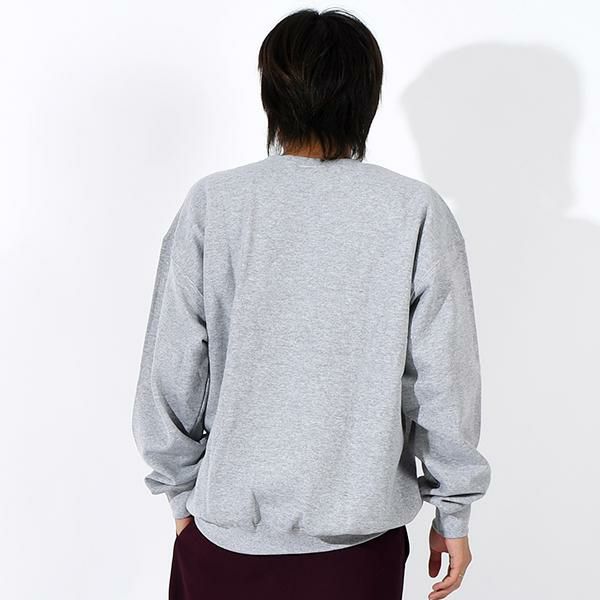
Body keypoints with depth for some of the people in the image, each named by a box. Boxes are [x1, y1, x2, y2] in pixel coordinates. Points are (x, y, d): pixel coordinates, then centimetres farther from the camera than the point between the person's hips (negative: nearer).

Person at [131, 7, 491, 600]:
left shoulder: (212, 204, -10)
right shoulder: (417, 212, -10)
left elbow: (171, 372, -6)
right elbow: (444, 380, -8)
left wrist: (180, 492, 9)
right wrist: (453, 512, 5)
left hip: (230, 527, 1)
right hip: (363, 529, 0)